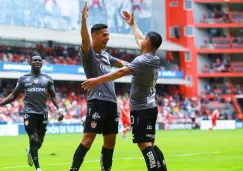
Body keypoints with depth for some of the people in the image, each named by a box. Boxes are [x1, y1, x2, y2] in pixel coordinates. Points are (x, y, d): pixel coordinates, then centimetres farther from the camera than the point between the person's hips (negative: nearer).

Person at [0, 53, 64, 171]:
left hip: (43, 113, 2)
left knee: (39, 141, 8)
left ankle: (30, 152, 42)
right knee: (33, 139, -11)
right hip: (29, 112, -2)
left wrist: (59, 108, -5)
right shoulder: (23, 78, 6)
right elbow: (14, 95, 12)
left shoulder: (47, 78, 9)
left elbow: (53, 96, 11)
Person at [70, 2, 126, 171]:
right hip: (97, 101, -8)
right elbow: (85, 40, -27)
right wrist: (83, 20, -40)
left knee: (110, 141, 9)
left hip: (111, 102, 8)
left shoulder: (105, 55, 18)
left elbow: (119, 62, 39)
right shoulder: (88, 54, -6)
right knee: (88, 139, -13)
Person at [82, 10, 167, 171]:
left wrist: (98, 80, -33)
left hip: (141, 110, -9)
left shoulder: (142, 61, -17)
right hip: (150, 107, 9)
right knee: (150, 144, 14)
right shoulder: (155, 59, 9)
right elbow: (140, 40, 26)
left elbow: (121, 71, -29)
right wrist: (132, 24, 39)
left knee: (145, 145, -13)